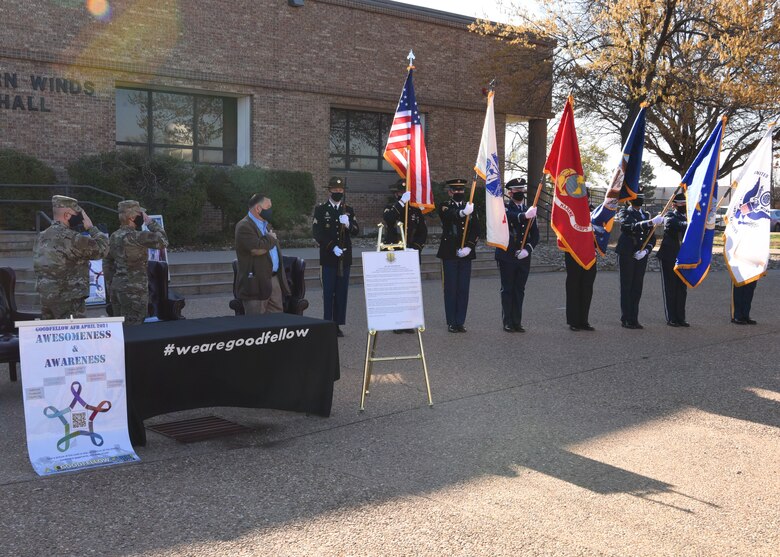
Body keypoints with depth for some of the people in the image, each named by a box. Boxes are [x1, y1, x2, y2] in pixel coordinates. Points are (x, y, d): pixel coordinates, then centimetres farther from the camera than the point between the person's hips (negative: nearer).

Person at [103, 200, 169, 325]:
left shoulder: (113, 237, 9)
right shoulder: (135, 236, -17)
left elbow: (107, 263, 14)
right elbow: (163, 241, -17)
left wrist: (110, 289, 20)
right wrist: (150, 222, -7)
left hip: (116, 287, 8)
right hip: (134, 290, -8)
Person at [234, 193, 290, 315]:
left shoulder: (266, 224, 19)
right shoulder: (244, 227, -11)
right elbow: (257, 248, -23)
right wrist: (271, 238, -6)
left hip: (274, 279, 8)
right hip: (256, 282, -8)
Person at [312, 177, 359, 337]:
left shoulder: (349, 210, 12)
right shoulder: (320, 209, 2)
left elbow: (356, 231, 5)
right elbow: (316, 233, -6)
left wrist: (348, 225, -17)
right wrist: (332, 247, -15)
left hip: (344, 257, 3)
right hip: (328, 257, -3)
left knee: (342, 292, 5)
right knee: (328, 292, -2)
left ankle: (338, 324, 10)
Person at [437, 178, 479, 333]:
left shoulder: (470, 207, 11)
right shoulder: (445, 206, -1)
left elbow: (476, 230, 6)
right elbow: (450, 216, -25)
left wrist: (469, 247, -9)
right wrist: (463, 212, -46)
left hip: (465, 254, 3)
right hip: (449, 253, -3)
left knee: (463, 288, 4)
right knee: (450, 288, 1)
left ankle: (460, 322, 11)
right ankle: (451, 322, 7)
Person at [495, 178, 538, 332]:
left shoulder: (530, 210, 12)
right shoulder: (504, 208, -1)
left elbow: (535, 234, 9)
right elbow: (509, 216, -26)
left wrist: (528, 249, -8)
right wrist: (524, 216, -44)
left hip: (523, 257, 4)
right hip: (507, 256, -4)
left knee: (519, 290, 7)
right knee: (507, 289, 1)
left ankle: (517, 322, 14)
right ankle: (508, 322, 7)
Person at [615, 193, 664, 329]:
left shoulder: (646, 215, 16)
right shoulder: (624, 214, 0)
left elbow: (652, 238, 12)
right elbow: (631, 227, -22)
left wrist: (645, 251, -7)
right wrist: (651, 222, -31)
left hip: (641, 256, 5)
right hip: (626, 255, -5)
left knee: (637, 287, 5)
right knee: (626, 287, -2)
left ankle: (634, 319, 11)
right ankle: (626, 319, 2)